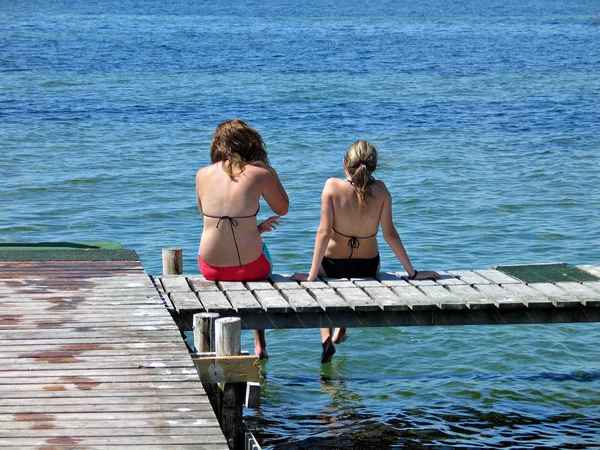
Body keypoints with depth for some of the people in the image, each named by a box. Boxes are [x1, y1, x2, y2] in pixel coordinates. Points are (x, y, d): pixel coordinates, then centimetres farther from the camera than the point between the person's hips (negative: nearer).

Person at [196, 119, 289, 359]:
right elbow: (282, 209, 6)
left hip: (211, 268, 2)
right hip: (250, 267, -2)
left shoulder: (203, 175, 0)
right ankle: (260, 345, 39)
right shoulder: (259, 174, -9)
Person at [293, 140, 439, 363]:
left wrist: (312, 275, -19)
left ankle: (326, 337, 11)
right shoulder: (381, 190, -15)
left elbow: (324, 232, -22)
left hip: (333, 267, -2)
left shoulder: (332, 186, -20)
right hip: (368, 268, 2)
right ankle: (340, 330, 35)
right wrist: (413, 273, -6)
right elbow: (390, 234, -14)